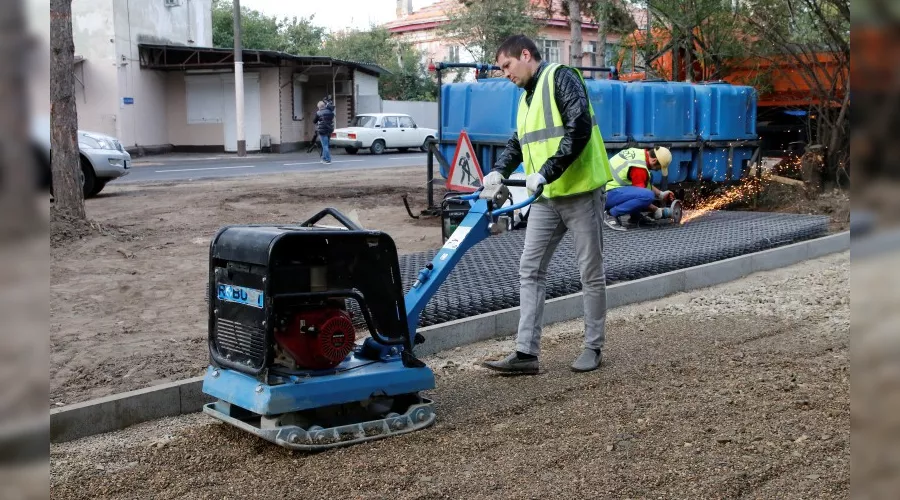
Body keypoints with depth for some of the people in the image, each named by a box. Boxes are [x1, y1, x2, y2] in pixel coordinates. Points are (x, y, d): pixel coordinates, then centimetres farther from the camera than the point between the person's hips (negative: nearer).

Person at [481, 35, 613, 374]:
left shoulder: (561, 78, -9)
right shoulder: (526, 97, 18)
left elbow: (579, 128, -21)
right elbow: (517, 142, 22)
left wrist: (546, 172, -24)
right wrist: (499, 171, 2)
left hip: (580, 192, -9)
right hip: (545, 198, 9)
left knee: (591, 272, 4)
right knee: (530, 270, 3)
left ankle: (593, 347, 15)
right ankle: (526, 352, 5)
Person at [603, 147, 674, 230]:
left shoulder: (638, 153, 10)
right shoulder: (639, 167, -20)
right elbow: (641, 195, -17)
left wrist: (661, 194, 19)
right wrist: (657, 211, -6)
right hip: (607, 195, -10)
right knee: (648, 195, -27)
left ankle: (635, 215, 13)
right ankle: (611, 215, -13)